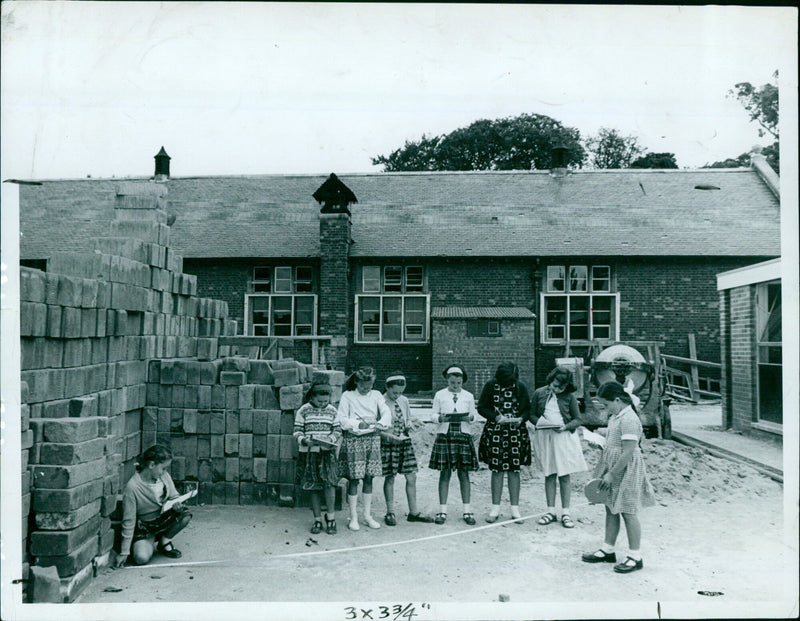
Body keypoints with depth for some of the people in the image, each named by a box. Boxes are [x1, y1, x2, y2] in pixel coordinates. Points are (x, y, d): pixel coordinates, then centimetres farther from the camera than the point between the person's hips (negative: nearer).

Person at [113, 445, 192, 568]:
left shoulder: (164, 476, -11)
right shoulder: (132, 487, -27)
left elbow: (174, 496, 6)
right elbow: (129, 521, -21)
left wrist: (177, 504, -21)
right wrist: (124, 553, -18)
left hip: (164, 519, 4)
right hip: (144, 527, -4)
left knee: (185, 515, -26)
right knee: (141, 558, -28)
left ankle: (164, 541, 1)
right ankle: (150, 544, 9)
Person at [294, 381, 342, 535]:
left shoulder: (332, 411, 6)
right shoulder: (303, 411, 0)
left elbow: (337, 430, 8)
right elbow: (297, 430, 1)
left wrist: (331, 439, -12)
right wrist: (303, 440, -19)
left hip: (328, 452, 0)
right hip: (308, 453, 0)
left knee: (330, 482, -13)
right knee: (314, 487, 5)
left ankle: (331, 517, 2)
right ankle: (317, 519, 16)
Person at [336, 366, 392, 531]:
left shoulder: (376, 395, 10)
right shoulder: (347, 396, 0)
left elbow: (386, 412, 0)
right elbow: (342, 419, -5)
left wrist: (381, 423, -20)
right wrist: (358, 424, -20)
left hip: (372, 438, 4)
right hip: (353, 439, -3)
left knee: (369, 478, 8)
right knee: (354, 478, -2)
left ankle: (367, 515, 19)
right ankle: (353, 517, 8)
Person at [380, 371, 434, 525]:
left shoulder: (404, 401, 6)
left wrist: (409, 425, -2)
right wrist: (391, 436, -23)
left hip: (405, 442, 5)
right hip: (389, 444, -5)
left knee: (411, 477, 6)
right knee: (390, 478, 4)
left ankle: (413, 512, 17)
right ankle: (390, 513, 19)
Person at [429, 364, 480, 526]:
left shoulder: (468, 396, 10)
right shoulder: (440, 395, 6)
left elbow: (474, 414, 11)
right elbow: (433, 414, 5)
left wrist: (470, 417, -12)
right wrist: (441, 418, -16)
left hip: (463, 435, 1)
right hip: (444, 435, -1)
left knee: (464, 473, 3)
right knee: (445, 473, 1)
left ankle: (467, 510, 10)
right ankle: (442, 510, 7)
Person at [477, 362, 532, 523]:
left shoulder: (520, 387, 1)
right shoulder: (491, 386, -2)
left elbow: (527, 409, 7)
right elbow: (481, 407, 1)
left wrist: (521, 419, -14)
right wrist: (497, 417, -14)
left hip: (516, 432, 1)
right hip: (495, 432, -1)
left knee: (514, 470, 3)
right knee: (496, 469, 3)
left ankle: (515, 509, 11)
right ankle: (495, 509, 11)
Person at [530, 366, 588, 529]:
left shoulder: (569, 397, -2)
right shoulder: (539, 394, 2)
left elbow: (578, 419, 1)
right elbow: (532, 415, 8)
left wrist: (566, 427, -17)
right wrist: (540, 422, -13)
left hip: (564, 437, -1)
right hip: (544, 437, 1)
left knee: (564, 475, 2)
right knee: (549, 475, 7)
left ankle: (565, 513, 9)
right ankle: (551, 511, 15)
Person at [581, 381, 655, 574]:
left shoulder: (628, 420, -22)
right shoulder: (616, 416, 8)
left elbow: (628, 452, -24)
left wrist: (611, 474, -20)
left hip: (625, 469, -10)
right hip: (612, 467, 10)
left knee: (628, 512, 1)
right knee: (610, 509, 15)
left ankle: (635, 557, 13)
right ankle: (607, 550, 26)